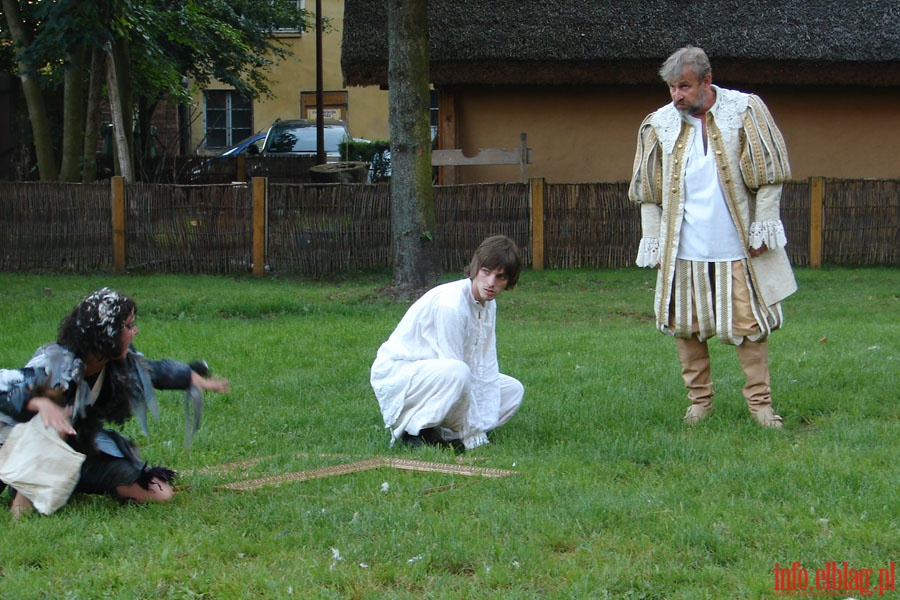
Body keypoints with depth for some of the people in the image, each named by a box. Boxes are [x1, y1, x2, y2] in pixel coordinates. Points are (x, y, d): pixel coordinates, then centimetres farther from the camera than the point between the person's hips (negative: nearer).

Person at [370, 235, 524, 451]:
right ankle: (414, 431, -15)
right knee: (457, 373, -38)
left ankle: (436, 432, 4)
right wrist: (475, 437, -22)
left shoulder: (488, 304, 1)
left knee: (513, 390, 6)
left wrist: (484, 428, -7)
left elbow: (485, 368, 2)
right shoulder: (451, 303, -27)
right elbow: (456, 369, -26)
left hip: (434, 373, 9)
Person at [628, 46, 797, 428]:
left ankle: (760, 402, 10)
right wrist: (654, 244, 5)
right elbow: (648, 193, 9)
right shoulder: (659, 125, 3)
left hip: (737, 247, -2)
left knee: (749, 324, 1)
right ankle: (699, 400, 16)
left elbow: (768, 174, 1)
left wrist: (762, 228, -3)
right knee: (686, 325, 4)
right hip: (684, 250, 2)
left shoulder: (745, 111, -2)